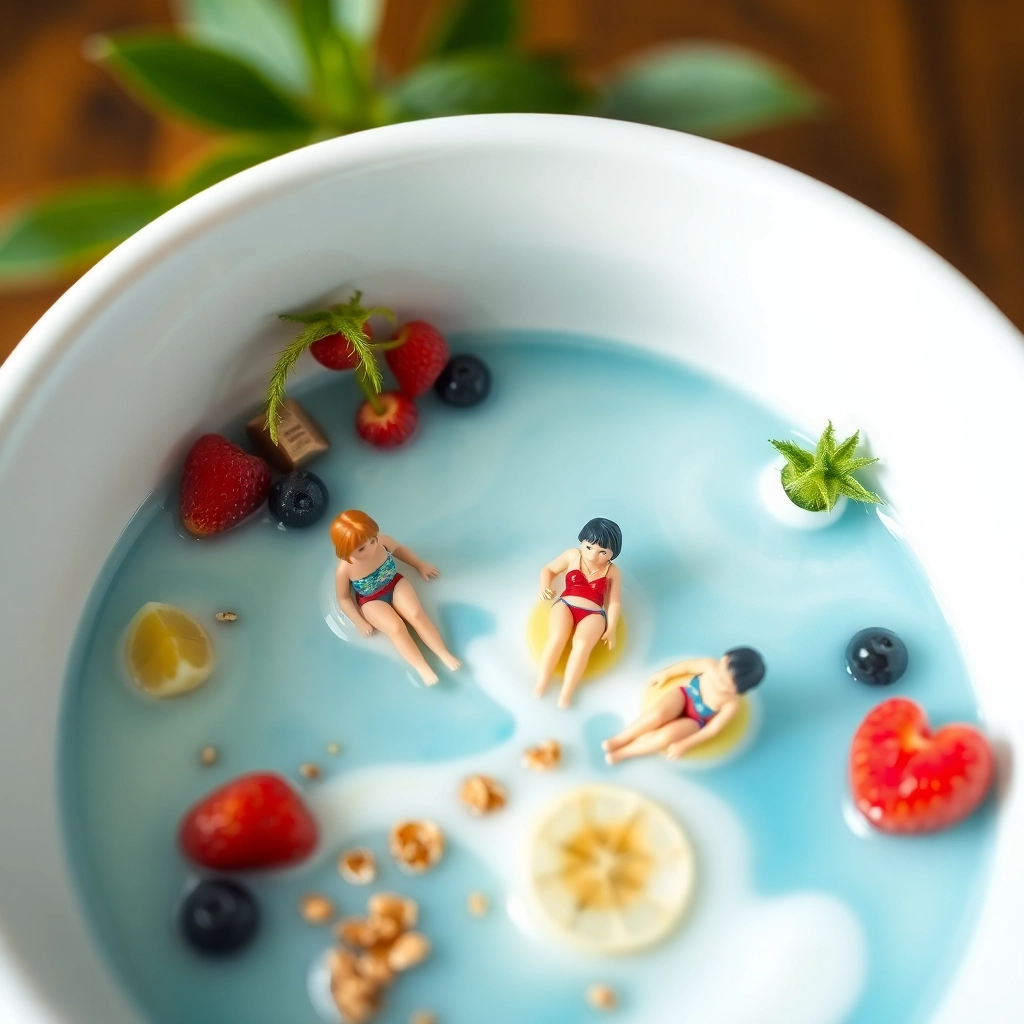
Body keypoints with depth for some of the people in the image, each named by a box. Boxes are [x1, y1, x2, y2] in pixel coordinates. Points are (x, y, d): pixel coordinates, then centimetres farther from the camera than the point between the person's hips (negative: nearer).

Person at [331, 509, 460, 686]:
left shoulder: (381, 541, -22)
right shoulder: (345, 570, -29)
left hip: (395, 584, 3)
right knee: (396, 628, -24)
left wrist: (420, 565, 9)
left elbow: (398, 549, 4)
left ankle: (445, 654, -13)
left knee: (417, 614, -19)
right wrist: (360, 622, -12)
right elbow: (343, 598, -11)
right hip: (371, 601, -3)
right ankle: (423, 668, -17)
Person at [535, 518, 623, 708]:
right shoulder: (572, 556, 8)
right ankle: (540, 684, -27)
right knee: (557, 637, -33)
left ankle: (566, 693, -32)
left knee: (582, 643, -34)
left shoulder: (612, 572, 6)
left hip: (593, 614, -1)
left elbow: (614, 602, 6)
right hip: (565, 605, 1)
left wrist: (611, 629, -5)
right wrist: (544, 588, -1)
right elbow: (548, 569, 19)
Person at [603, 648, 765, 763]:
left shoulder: (731, 704, -31)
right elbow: (688, 665, -5)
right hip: (684, 694, 2)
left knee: (667, 736, -29)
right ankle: (619, 739, -14)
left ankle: (623, 752, -9)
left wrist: (684, 745, -22)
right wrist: (666, 674, 8)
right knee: (658, 714, -31)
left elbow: (712, 730, -21)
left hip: (694, 722, -2)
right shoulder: (711, 666, -27)